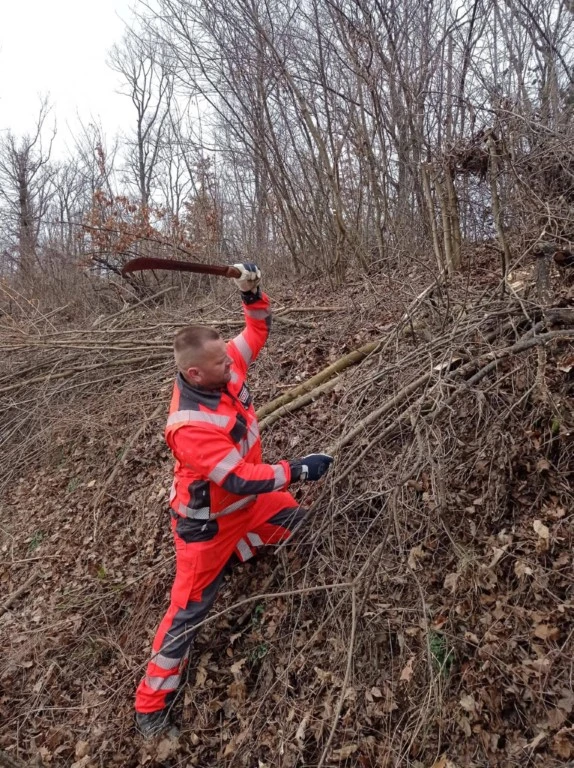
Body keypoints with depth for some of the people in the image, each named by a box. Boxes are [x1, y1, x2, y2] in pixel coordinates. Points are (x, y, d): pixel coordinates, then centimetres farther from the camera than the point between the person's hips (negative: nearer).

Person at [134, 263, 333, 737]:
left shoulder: (226, 369, -16)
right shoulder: (189, 426, -38)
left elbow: (259, 329, -3)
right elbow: (241, 481, -37)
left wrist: (252, 293, -21)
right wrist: (297, 471, -30)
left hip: (247, 497, 8)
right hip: (208, 520, -7)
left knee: (292, 518, 25)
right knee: (190, 607, 4)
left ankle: (225, 563, 35)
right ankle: (153, 703, 25)